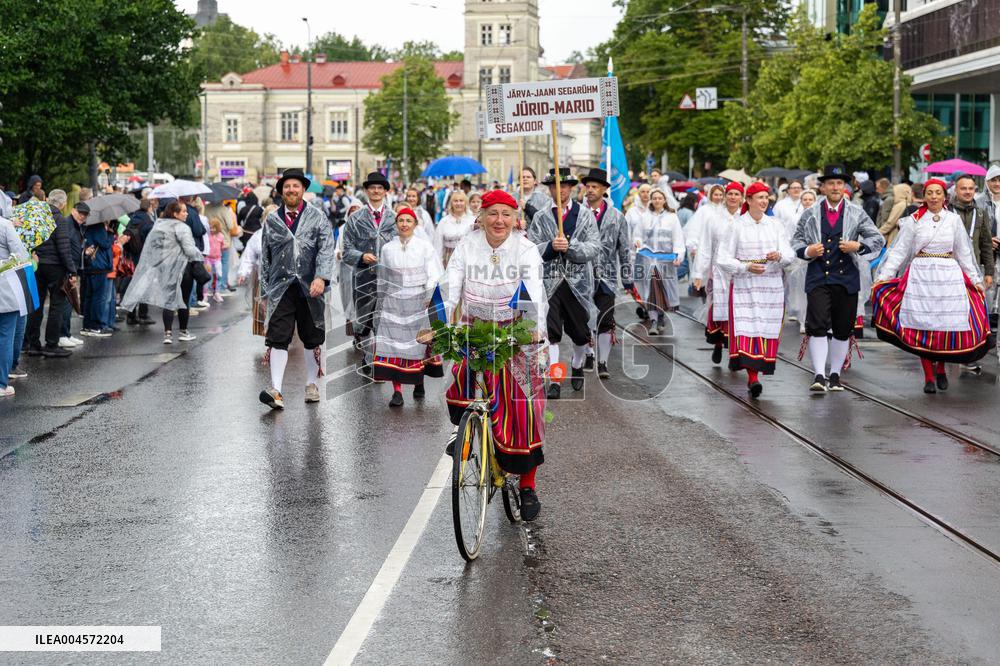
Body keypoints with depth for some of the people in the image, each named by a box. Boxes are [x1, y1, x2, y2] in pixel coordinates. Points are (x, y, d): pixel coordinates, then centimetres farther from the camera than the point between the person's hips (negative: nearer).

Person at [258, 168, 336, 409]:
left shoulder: (317, 217, 4)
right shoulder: (271, 220, 10)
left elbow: (326, 249, -7)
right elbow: (265, 258, 14)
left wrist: (321, 278, -21)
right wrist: (266, 289, 10)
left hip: (310, 288, 0)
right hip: (281, 288, 0)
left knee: (312, 339, 10)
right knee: (278, 338, -11)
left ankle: (311, 384, 26)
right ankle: (276, 391, -16)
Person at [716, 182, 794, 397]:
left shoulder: (775, 225, 8)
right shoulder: (737, 226, 0)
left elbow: (789, 256, 3)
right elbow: (723, 259, -3)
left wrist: (779, 256, -19)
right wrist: (746, 267, -16)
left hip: (771, 286, 3)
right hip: (744, 286, -3)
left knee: (767, 330, 2)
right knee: (746, 329, -14)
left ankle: (755, 374, 16)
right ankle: (752, 377, -20)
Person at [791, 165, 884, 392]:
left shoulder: (856, 213, 7)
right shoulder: (810, 214, 8)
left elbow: (878, 239, 8)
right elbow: (796, 241, 13)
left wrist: (858, 246, -11)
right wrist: (807, 251, -9)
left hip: (846, 279, 1)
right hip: (818, 278, -1)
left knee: (843, 330, 7)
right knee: (817, 327, -15)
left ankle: (835, 375, 20)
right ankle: (819, 376, -16)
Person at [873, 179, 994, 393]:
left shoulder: (954, 220, 8)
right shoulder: (914, 220, 4)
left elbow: (964, 254, 14)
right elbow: (899, 251, 2)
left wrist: (975, 279, 12)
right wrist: (884, 276, -6)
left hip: (949, 276, 1)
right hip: (920, 276, -1)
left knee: (948, 325, -3)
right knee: (922, 327, -4)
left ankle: (941, 370, 19)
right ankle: (929, 376, 5)